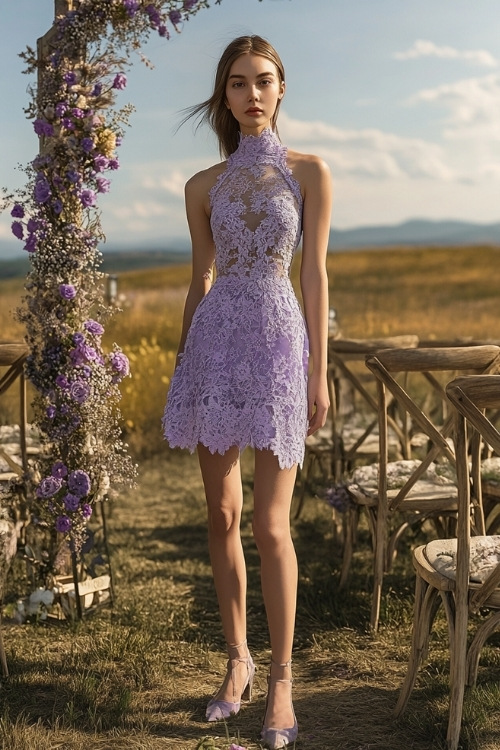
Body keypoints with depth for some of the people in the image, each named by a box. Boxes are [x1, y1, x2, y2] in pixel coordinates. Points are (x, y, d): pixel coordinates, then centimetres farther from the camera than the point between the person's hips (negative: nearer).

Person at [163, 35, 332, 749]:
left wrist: (319, 371, -3)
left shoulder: (309, 172, 4)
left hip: (279, 340, -3)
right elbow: (200, 281, 14)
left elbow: (315, 274, 1)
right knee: (222, 514, 7)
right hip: (215, 342, 3)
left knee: (270, 523, -5)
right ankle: (238, 657, 22)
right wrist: (182, 365, 14)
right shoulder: (204, 187, 10)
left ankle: (282, 678, 7)